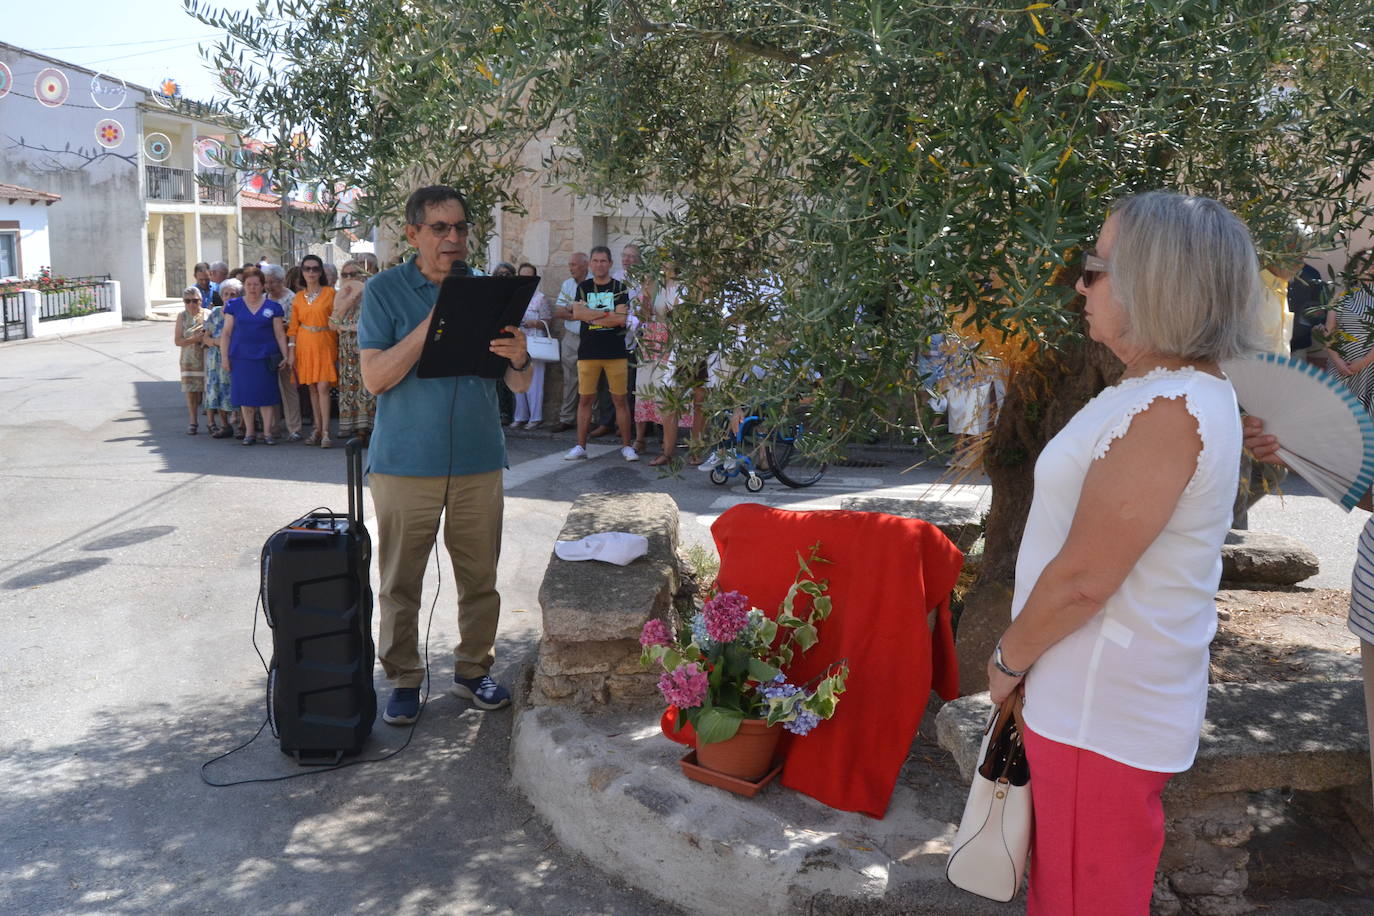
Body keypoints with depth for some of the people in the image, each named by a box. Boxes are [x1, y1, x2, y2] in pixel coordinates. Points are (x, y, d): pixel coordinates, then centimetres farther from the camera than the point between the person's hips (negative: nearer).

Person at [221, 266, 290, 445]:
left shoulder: (273, 306, 5)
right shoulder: (234, 306, 6)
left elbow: (280, 334, 6)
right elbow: (226, 333, 6)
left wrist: (285, 355, 0)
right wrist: (225, 357, 1)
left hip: (265, 358, -1)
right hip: (241, 357, 1)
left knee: (267, 395, -1)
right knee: (245, 396, 5)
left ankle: (267, 432, 8)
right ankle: (249, 432, 14)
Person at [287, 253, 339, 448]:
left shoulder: (330, 292, 1)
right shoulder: (298, 297, 10)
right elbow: (293, 326, 10)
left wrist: (338, 347, -8)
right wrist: (291, 350, 2)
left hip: (325, 344, -4)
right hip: (305, 345, 4)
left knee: (323, 387, -11)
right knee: (312, 388, 7)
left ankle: (325, 432, -11)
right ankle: (317, 429, 14)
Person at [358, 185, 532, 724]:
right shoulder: (385, 290, -1)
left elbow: (519, 386, 6)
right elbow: (374, 378, -11)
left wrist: (519, 358, -17)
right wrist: (432, 324, -19)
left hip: (478, 461, 3)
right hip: (406, 462, -3)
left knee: (479, 577, 9)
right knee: (400, 580, 4)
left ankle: (473, 669, 26)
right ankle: (403, 678, 20)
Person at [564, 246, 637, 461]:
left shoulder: (619, 288, 4)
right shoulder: (583, 287, 10)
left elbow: (621, 319, -9)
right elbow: (577, 313, -6)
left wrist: (592, 316, -6)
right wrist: (608, 314, -9)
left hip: (615, 352, -2)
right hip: (588, 352, 2)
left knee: (620, 399, 1)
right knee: (585, 399, 4)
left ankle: (626, 446, 9)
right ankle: (580, 446, 11)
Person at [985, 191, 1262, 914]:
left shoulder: (1167, 411, -25)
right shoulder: (1176, 392, 9)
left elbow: (1082, 580, -25)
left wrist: (1009, 659, -8)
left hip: (1101, 717, -9)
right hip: (1090, 697, 10)